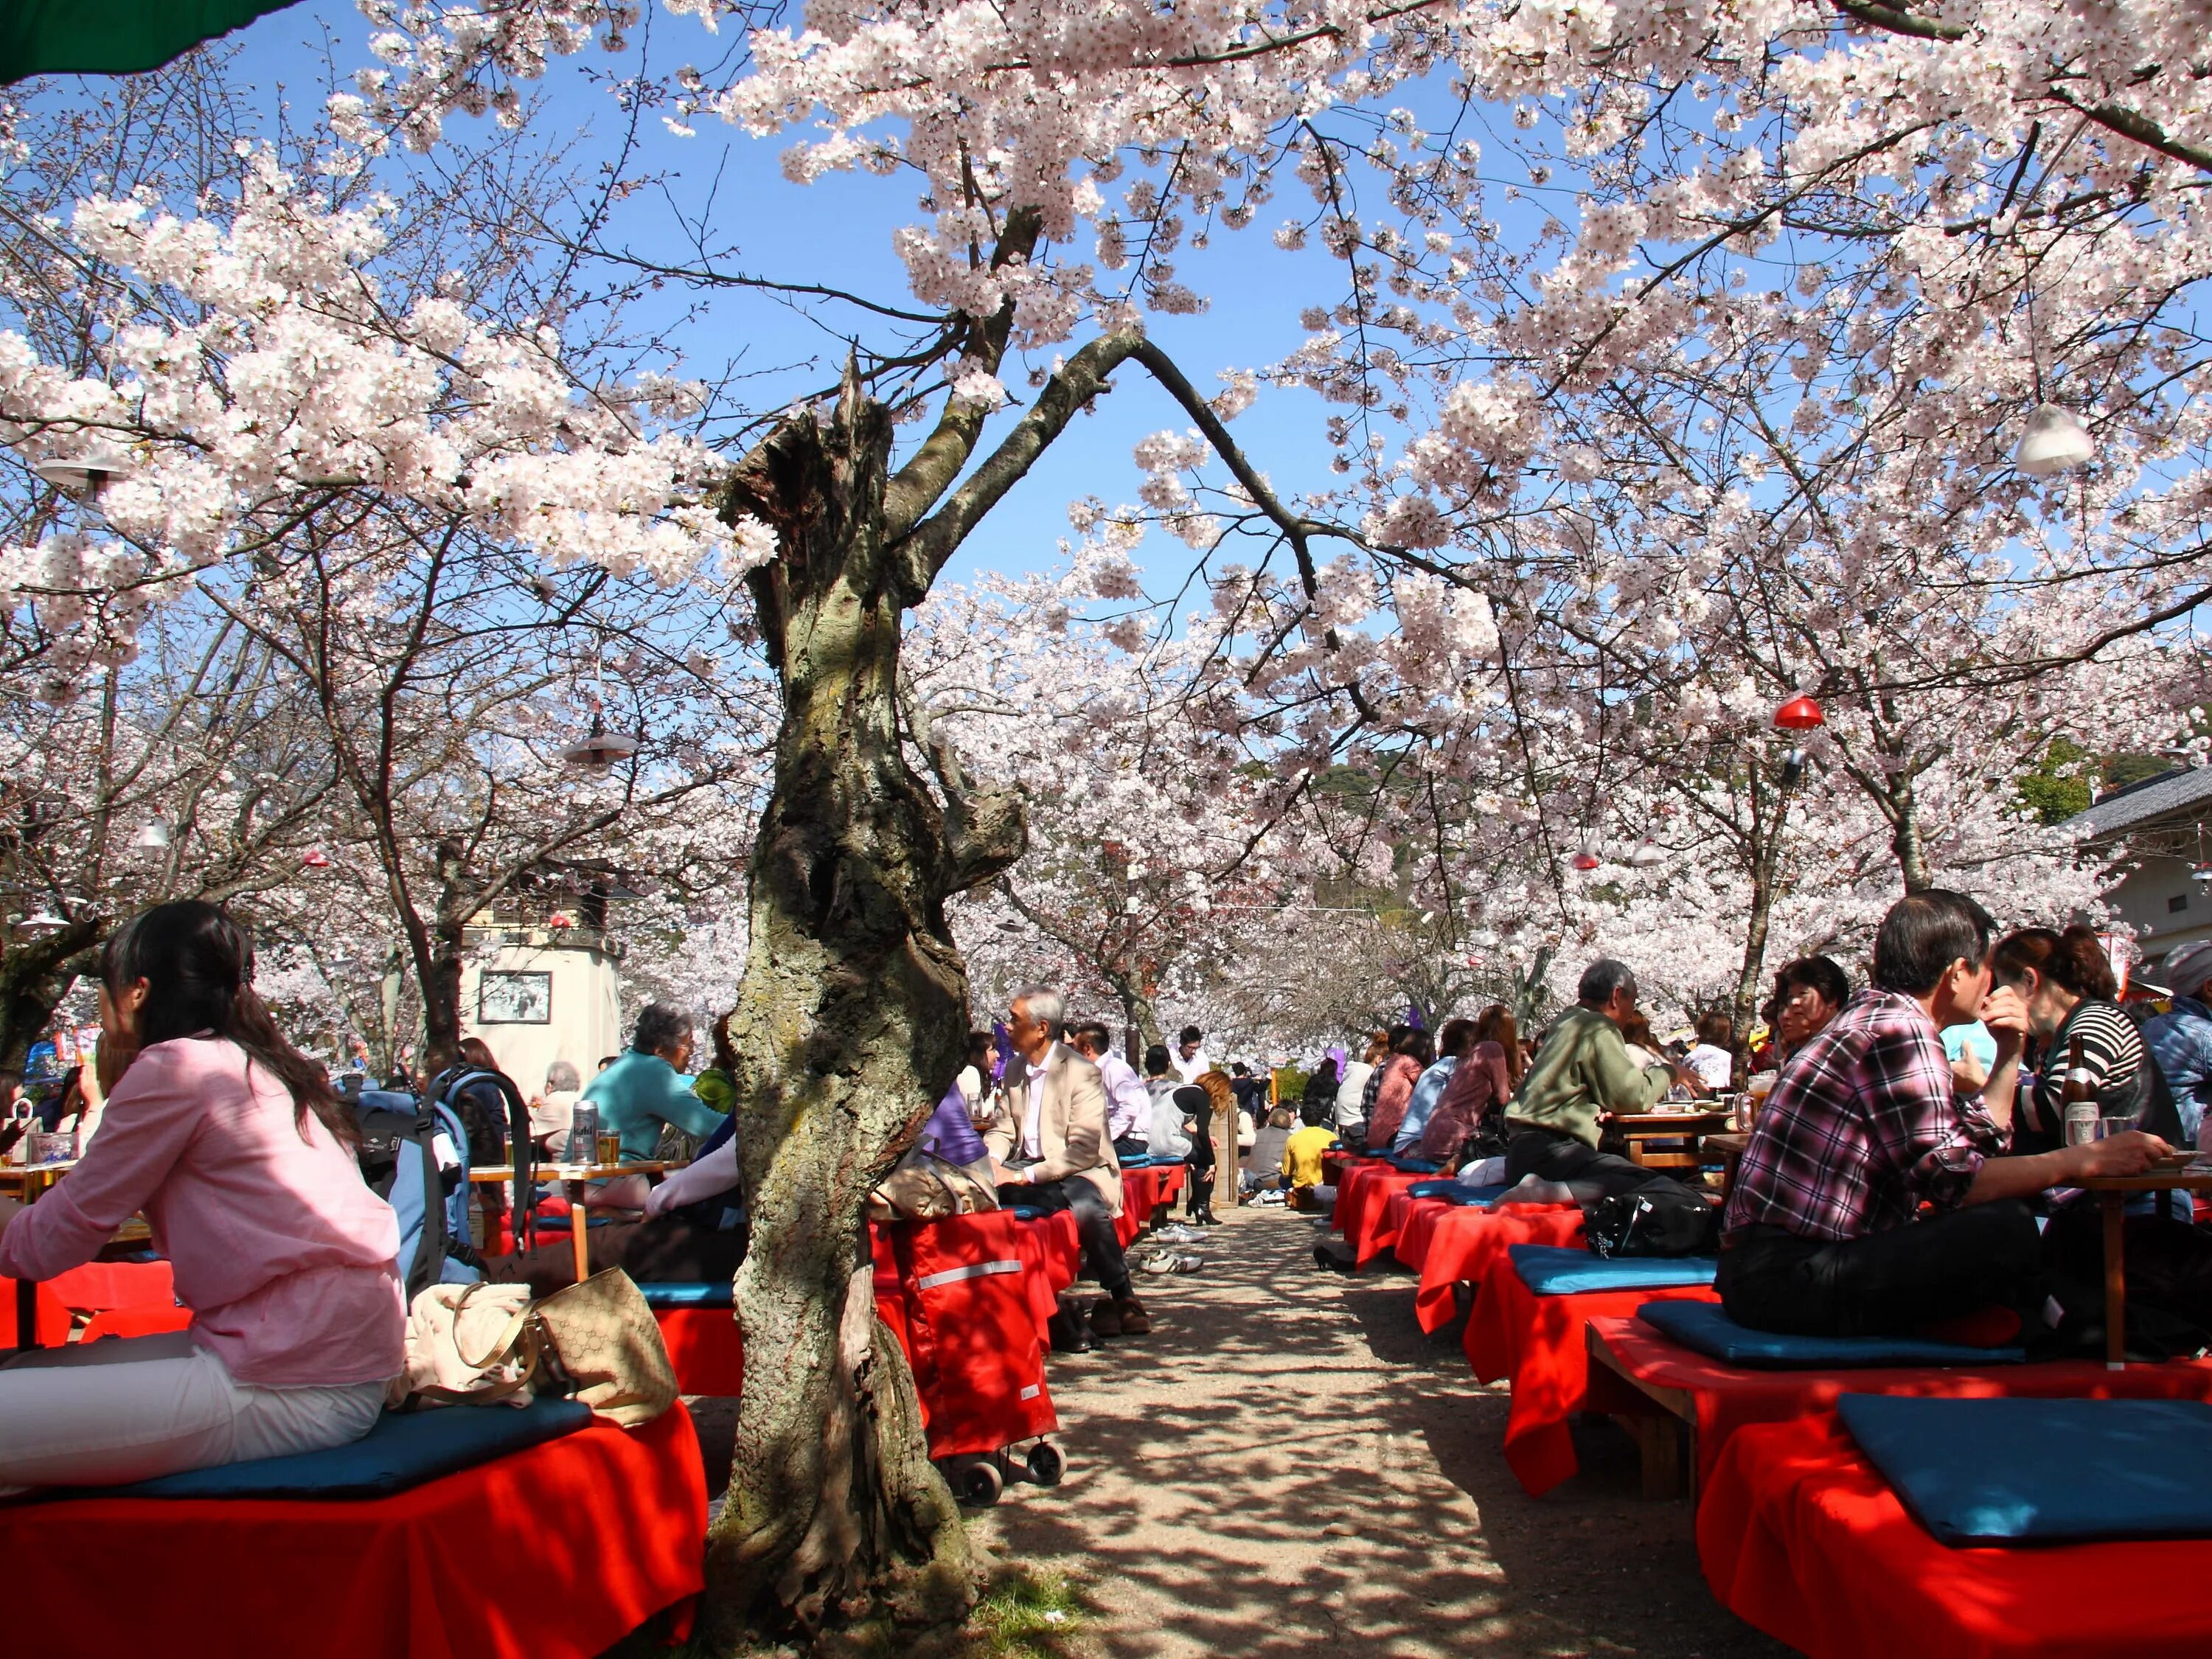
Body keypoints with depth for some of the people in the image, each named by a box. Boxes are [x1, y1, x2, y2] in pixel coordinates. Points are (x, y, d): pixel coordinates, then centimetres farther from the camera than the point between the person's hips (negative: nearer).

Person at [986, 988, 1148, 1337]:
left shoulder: (1083, 1072, -11)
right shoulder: (1014, 1069, 13)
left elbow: (1084, 1151, -17)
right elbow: (1002, 1129, 14)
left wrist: (1026, 1175, -24)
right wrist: (991, 1161, -10)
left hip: (1078, 1172, -6)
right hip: (1028, 1169, 6)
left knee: (1087, 1206, -38)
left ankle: (1123, 1296, -16)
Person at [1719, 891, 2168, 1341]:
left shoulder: (1872, 1018, 18)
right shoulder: (1898, 1030, -13)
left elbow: (1972, 1144, 24)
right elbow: (1954, 1179, -20)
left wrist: (2010, 1054, 16)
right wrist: (2086, 1159, -11)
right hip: (1790, 1279, -11)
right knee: (2006, 1229, -16)